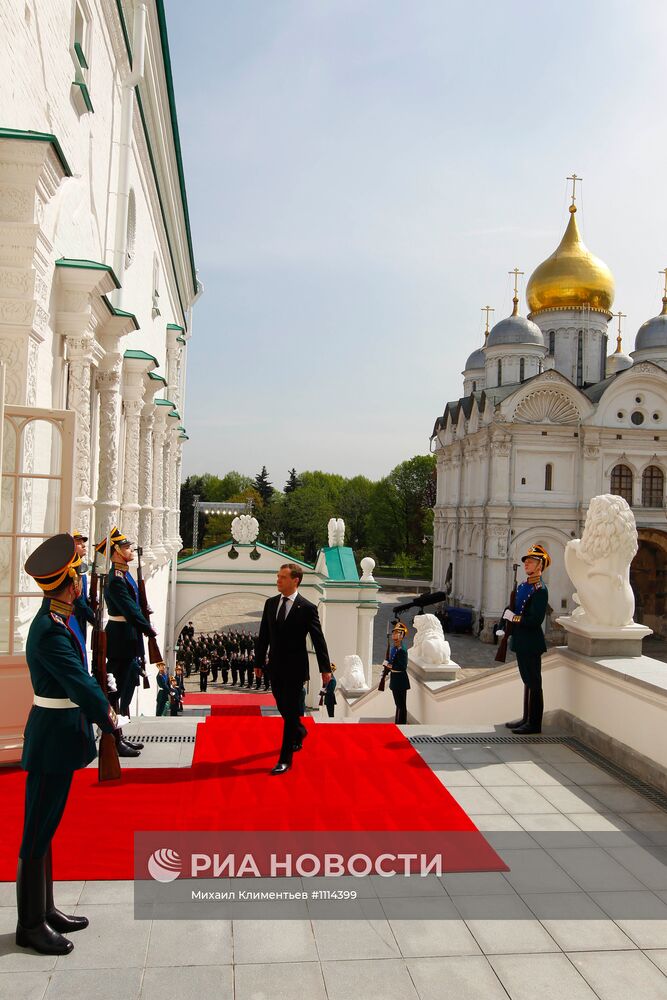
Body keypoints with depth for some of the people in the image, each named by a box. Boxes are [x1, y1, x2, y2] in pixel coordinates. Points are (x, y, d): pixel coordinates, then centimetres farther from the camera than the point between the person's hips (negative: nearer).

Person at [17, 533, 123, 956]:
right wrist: (110, 721, -12)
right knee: (39, 830, 3)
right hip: (53, 737, -10)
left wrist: (102, 706, 9)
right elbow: (80, 684, -24)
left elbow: (80, 674, 15)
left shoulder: (58, 620, 5)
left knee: (46, 826, 17)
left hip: (60, 733, 10)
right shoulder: (50, 633, -24)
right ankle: (31, 924, 16)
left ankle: (45, 910, 30)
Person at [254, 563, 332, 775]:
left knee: (290, 711, -3)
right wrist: (258, 662, 11)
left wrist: (325, 668, -7)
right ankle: (299, 732, 47)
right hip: (275, 667, 5)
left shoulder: (307, 608, -11)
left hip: (295, 668, -5)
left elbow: (318, 640, -8)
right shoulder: (270, 603, 4)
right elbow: (263, 636, 10)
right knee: (283, 708, 17)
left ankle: (285, 760, 4)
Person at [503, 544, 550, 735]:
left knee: (534, 682, 0)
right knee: (527, 680, 17)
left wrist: (513, 617, -14)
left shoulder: (540, 590, -16)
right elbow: (512, 608, 17)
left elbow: (535, 620, -23)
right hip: (521, 642, 9)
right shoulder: (522, 586, 11)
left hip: (531, 643, -9)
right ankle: (526, 718, 27)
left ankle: (534, 724, 7)